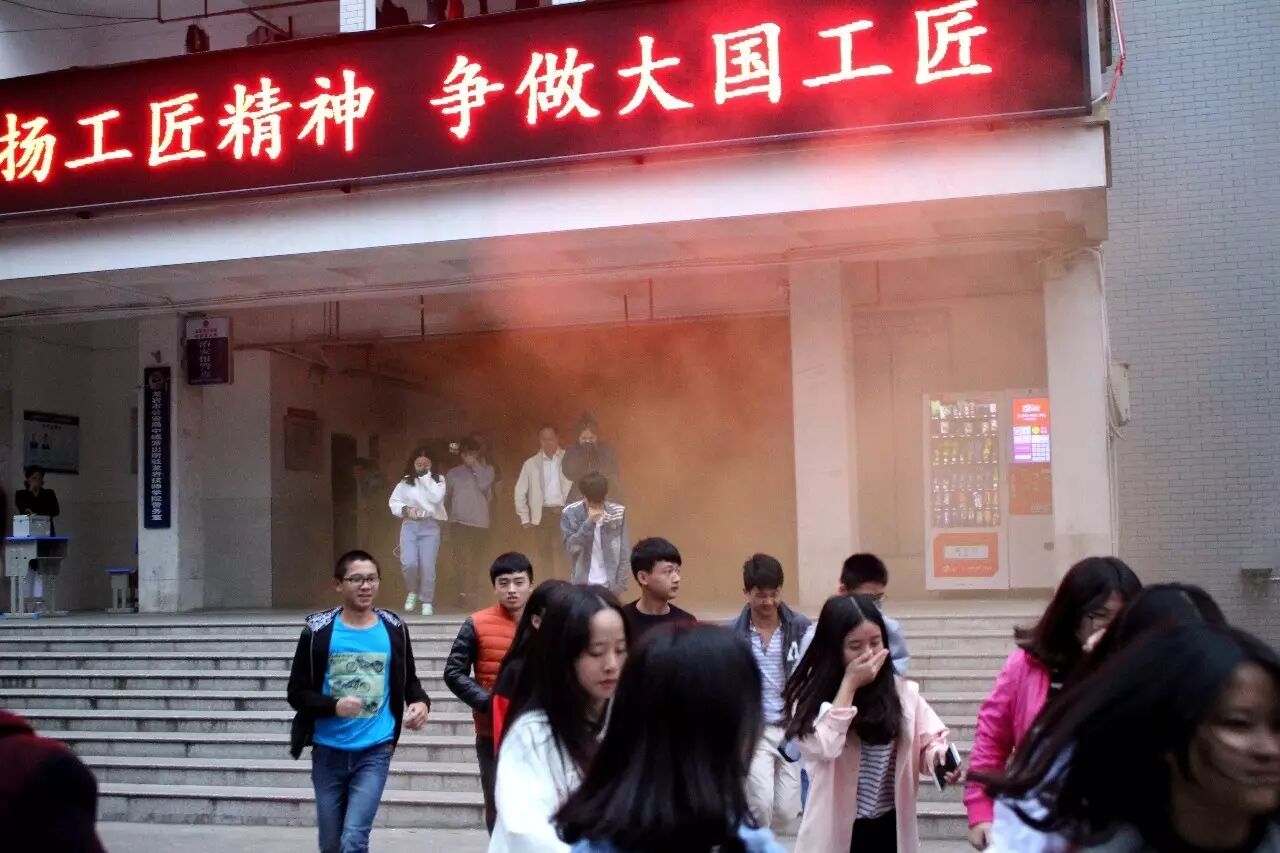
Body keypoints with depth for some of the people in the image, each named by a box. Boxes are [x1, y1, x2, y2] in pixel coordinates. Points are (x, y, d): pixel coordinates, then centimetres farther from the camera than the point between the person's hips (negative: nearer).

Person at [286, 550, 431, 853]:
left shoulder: (394, 629, 0)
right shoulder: (318, 630, -4)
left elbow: (409, 681, 13)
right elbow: (297, 693, -2)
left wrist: (420, 702, -10)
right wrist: (334, 705, -20)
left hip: (374, 752, -1)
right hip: (328, 753, 1)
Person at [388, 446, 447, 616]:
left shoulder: (438, 479, 3)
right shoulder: (405, 481, 7)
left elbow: (436, 498, -14)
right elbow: (393, 502, 8)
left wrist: (426, 477, -12)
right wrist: (406, 509, -10)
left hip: (430, 526, -1)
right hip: (409, 525, 1)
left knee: (428, 566, -6)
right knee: (409, 563, -13)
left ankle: (427, 601, 12)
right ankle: (413, 592, 16)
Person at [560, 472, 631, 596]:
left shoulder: (618, 513, -6)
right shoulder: (570, 513, -9)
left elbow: (625, 553, -1)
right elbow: (572, 547, -16)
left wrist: (620, 584, -4)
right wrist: (589, 522, -25)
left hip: (609, 585, 1)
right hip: (582, 584, -1)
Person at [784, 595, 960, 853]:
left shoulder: (901, 691, -1)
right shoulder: (810, 696, -8)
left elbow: (930, 740, 1)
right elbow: (824, 747, -24)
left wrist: (941, 758, -23)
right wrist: (849, 684, -18)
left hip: (891, 828, 2)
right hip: (835, 830, -2)